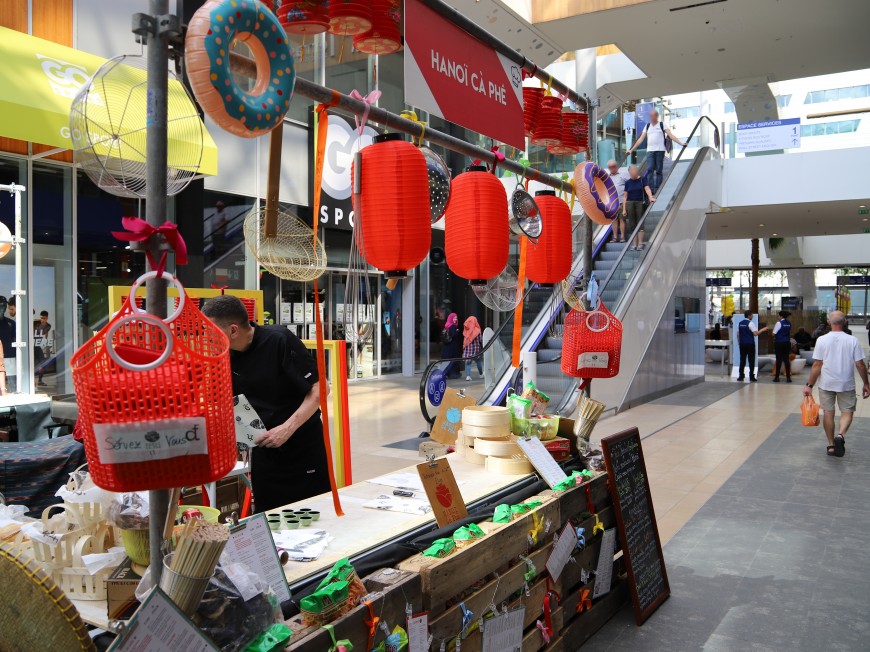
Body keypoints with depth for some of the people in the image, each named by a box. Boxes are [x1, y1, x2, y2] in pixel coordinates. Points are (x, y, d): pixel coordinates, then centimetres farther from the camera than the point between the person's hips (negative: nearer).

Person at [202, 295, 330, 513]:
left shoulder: (279, 341, -19)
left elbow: (319, 389, -19)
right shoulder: (226, 358, 0)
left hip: (303, 445, -5)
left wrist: (287, 428, -25)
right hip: (263, 449, 6)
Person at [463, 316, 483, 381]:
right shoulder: (477, 331, -10)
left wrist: (464, 347, 11)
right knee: (479, 361, 16)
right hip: (476, 348, -1)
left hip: (467, 348, 1)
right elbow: (481, 340, -5)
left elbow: (464, 340, 3)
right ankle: (481, 374, 29)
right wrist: (482, 347, 6)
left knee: (468, 362, 3)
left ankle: (468, 375, -9)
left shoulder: (466, 330, -4)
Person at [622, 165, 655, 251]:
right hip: (630, 203, 1)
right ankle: (634, 244, 5)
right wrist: (624, 209, 2)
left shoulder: (641, 180, 2)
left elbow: (647, 189, -9)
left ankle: (640, 243, -2)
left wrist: (650, 197, -30)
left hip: (640, 203, -1)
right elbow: (625, 196, 6)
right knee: (632, 224, 1)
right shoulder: (628, 182, 6)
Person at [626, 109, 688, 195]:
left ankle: (658, 189, 0)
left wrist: (681, 143, -11)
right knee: (650, 169, -10)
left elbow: (671, 135, -1)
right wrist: (631, 150, 10)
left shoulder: (662, 125, 6)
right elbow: (640, 139, 14)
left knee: (659, 171, -1)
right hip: (650, 150, 2)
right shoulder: (647, 126, 15)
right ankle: (651, 189, -14)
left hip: (660, 150, -2)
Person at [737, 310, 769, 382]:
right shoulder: (750, 323, -10)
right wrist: (763, 329, -6)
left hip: (742, 344, 5)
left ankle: (741, 376, 9)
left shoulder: (740, 323, 9)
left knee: (742, 360, 9)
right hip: (750, 344, -5)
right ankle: (751, 377, 0)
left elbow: (738, 334, 13)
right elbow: (756, 333, -17)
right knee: (751, 361, 0)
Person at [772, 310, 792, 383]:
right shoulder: (789, 323, 5)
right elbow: (789, 333, 15)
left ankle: (777, 377, 2)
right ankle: (788, 377, 5)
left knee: (779, 360, -1)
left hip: (779, 343, -4)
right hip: (787, 343, 4)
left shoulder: (779, 323, -12)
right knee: (786, 360, 6)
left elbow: (774, 333, -11)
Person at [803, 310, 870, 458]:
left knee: (828, 413, 11)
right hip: (846, 384, 0)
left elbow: (817, 365, -7)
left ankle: (831, 444, 16)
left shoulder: (822, 340, -6)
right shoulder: (852, 340, -6)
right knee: (847, 412, 12)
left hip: (826, 384, 0)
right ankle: (841, 435, -14)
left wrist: (809, 385, -2)